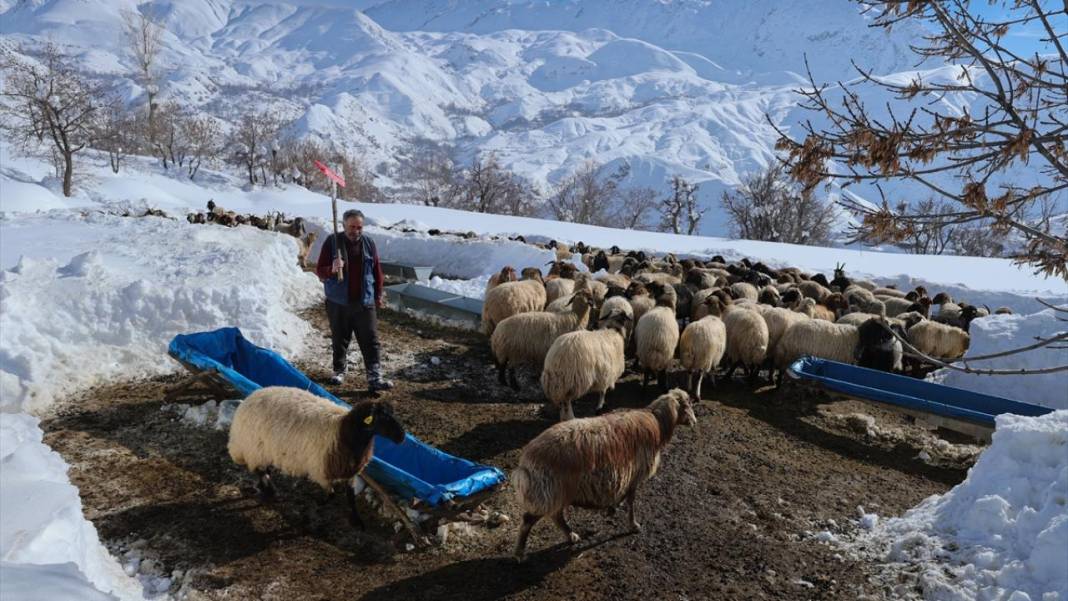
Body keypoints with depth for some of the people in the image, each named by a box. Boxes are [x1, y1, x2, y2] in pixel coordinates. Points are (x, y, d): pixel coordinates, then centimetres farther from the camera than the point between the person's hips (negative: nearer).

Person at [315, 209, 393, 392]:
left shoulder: (368, 243, 2)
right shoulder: (332, 242, -4)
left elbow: (377, 271, 11)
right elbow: (319, 271, -5)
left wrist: (378, 296, 13)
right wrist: (332, 269, -27)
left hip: (364, 303, 1)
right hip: (338, 303, -1)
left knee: (371, 341, -4)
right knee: (340, 340, 13)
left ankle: (375, 378, -3)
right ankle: (339, 371, 32)